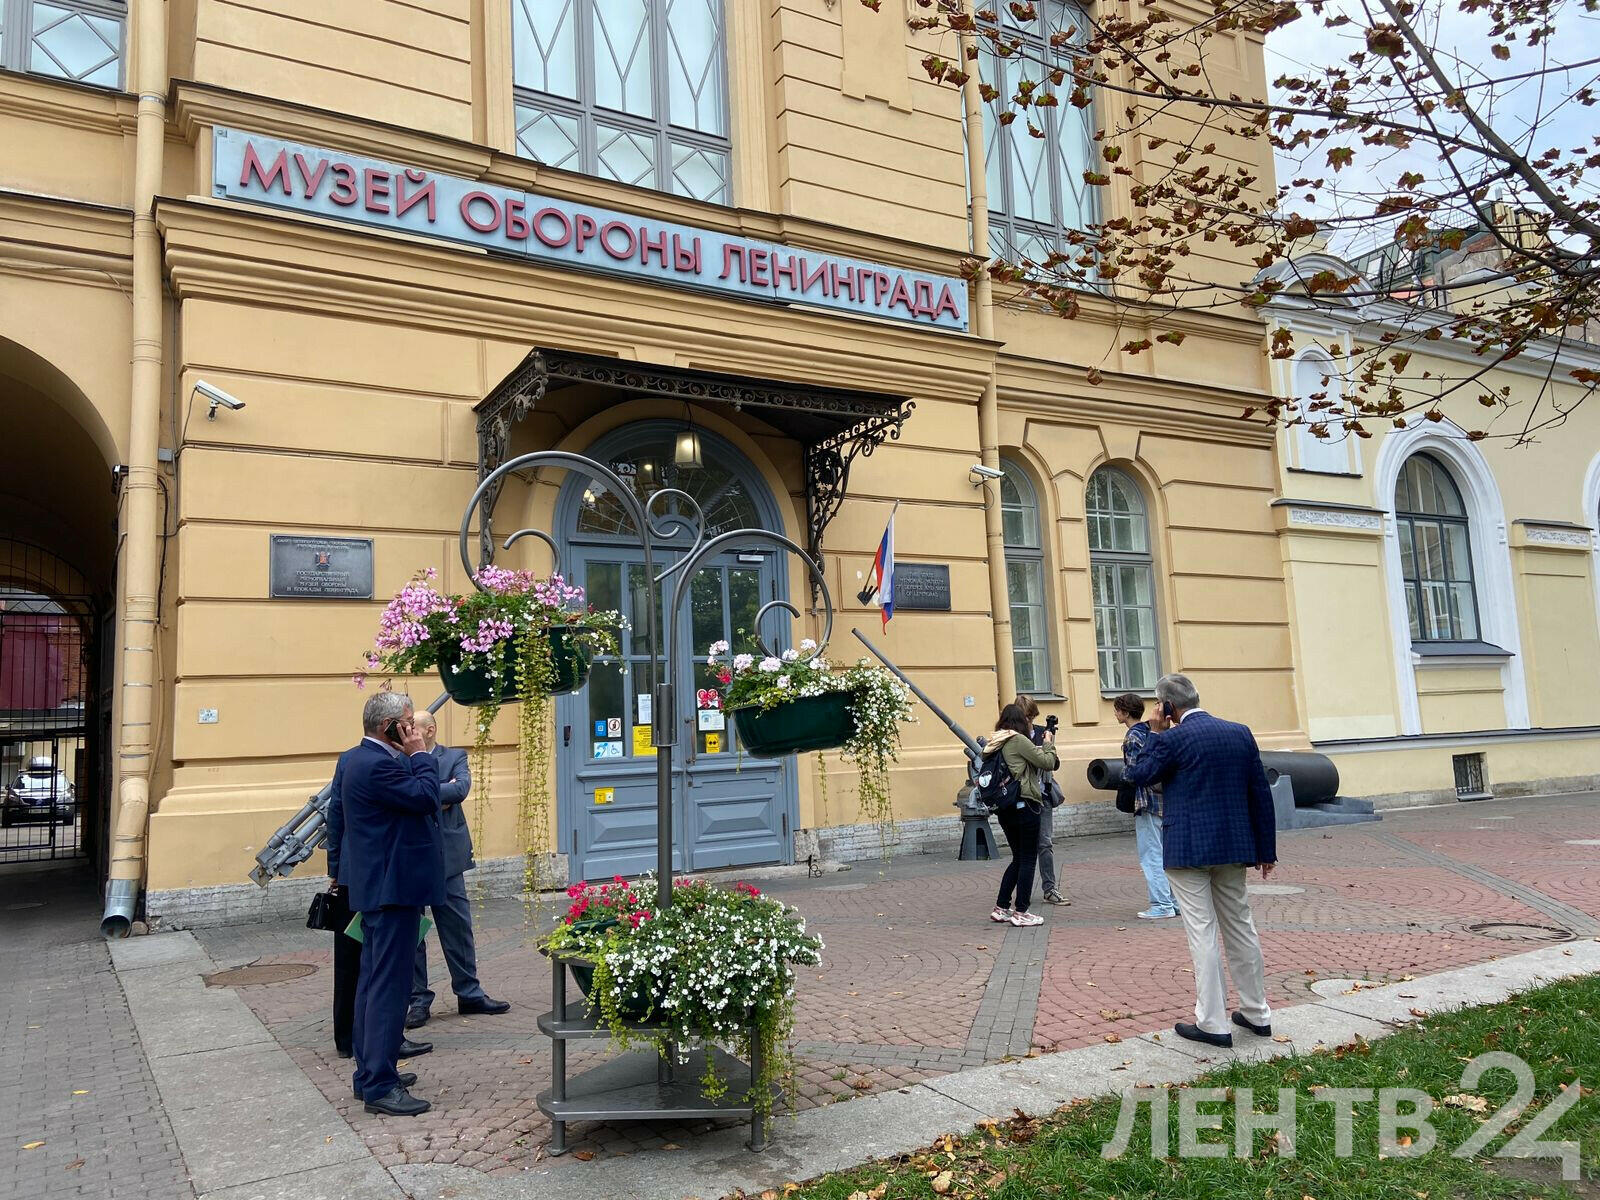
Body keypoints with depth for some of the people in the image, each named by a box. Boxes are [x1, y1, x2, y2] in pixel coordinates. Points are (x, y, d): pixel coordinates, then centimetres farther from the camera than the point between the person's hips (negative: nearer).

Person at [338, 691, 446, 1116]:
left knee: (373, 981, 17)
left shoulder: (357, 759, 13)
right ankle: (380, 1087, -1)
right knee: (389, 985, -6)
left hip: (375, 887, 11)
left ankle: (370, 1071, 28)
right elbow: (425, 797, -22)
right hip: (394, 889, -11)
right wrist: (420, 754, -14)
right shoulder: (378, 765, -21)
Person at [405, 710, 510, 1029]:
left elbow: (461, 788, -15)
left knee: (458, 928, 8)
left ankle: (469, 994, 21)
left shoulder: (454, 758, 3)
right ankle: (418, 999, 20)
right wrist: (440, 794, -16)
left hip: (445, 856, 0)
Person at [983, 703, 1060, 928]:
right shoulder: (1018, 740, -11)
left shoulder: (995, 744, 13)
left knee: (1018, 857, 17)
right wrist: (1049, 743, 7)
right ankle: (1021, 912, 3)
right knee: (1028, 858, 1)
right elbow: (1048, 762, -10)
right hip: (1024, 805, -8)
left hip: (1003, 808, 8)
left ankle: (1001, 908, 18)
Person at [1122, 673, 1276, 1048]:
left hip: (1189, 849, -6)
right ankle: (1256, 1013, 27)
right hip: (1233, 848, 6)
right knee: (1240, 926, 17)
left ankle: (1212, 1023, 4)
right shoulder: (1240, 733, 4)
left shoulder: (1172, 739, -14)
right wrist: (1266, 849, 14)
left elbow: (1136, 776, -2)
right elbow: (1261, 794, 7)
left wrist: (1154, 733, -1)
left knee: (1201, 933, 0)